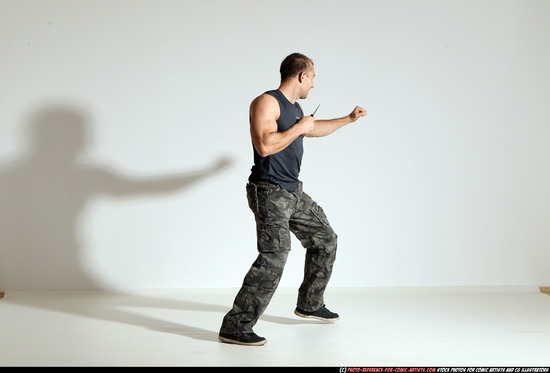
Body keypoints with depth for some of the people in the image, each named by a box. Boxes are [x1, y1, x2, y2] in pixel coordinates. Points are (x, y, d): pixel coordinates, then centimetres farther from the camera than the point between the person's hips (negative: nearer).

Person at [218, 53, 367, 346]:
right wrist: (298, 128, -17)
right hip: (269, 192, -10)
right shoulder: (266, 102, -13)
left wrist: (349, 119, 45)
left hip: (293, 191, 10)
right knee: (274, 256, -22)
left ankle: (310, 303, 35)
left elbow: (314, 129, 38)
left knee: (325, 239, 19)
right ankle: (235, 327, -18)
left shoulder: (294, 108, 16)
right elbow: (264, 145, -28)